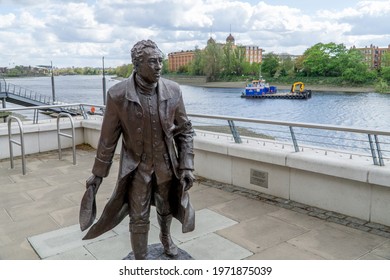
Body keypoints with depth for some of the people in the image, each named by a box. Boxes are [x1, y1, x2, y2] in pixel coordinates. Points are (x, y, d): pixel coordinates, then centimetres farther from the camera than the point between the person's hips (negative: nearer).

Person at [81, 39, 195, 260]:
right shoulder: (118, 95, -18)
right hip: (137, 166, -3)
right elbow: (108, 138, -8)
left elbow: (185, 130, -4)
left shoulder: (173, 91, -12)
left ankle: (166, 237, 56)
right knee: (139, 219, 7)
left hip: (167, 163, 3)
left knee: (167, 208, 24)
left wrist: (187, 166, -9)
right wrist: (98, 173, -2)